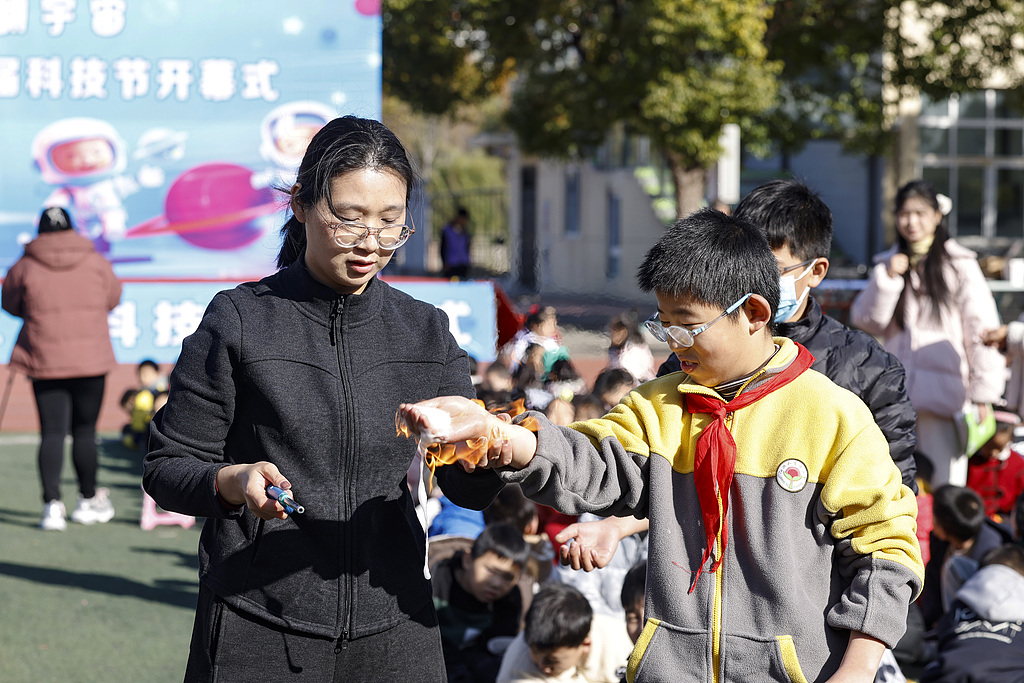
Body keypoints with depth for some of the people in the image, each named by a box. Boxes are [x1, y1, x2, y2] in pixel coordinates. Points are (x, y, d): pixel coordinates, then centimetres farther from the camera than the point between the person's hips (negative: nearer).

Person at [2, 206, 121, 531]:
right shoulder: (96, 263, -1)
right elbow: (113, 299, 12)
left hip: (44, 360, -1)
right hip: (91, 359, 1)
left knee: (52, 433, 1)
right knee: (85, 431, 11)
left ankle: (52, 505, -10)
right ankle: (88, 500, 22)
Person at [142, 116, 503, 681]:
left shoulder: (426, 331, 6)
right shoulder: (239, 321, -4)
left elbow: (469, 490, 5)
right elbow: (167, 468, -3)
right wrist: (234, 482, -24)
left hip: (393, 629, 3)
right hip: (258, 632, -3)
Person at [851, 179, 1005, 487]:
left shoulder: (960, 265, -1)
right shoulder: (890, 264, 14)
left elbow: (982, 330, -4)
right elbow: (866, 320, 6)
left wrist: (984, 394, -9)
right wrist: (887, 278, -7)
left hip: (944, 390, -4)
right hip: (896, 394, 4)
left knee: (946, 485, -7)